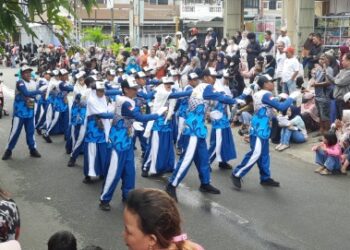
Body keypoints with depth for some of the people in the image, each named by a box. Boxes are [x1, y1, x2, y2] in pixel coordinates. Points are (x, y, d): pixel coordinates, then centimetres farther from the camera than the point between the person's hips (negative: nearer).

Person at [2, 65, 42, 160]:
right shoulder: (20, 83, -14)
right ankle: (8, 150, 10)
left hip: (30, 112, 6)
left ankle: (33, 149, 21)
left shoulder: (34, 83, 7)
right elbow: (26, 93, -27)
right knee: (15, 131, -1)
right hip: (19, 112, -6)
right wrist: (39, 91, -17)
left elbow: (35, 95, 13)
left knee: (30, 131, 11)